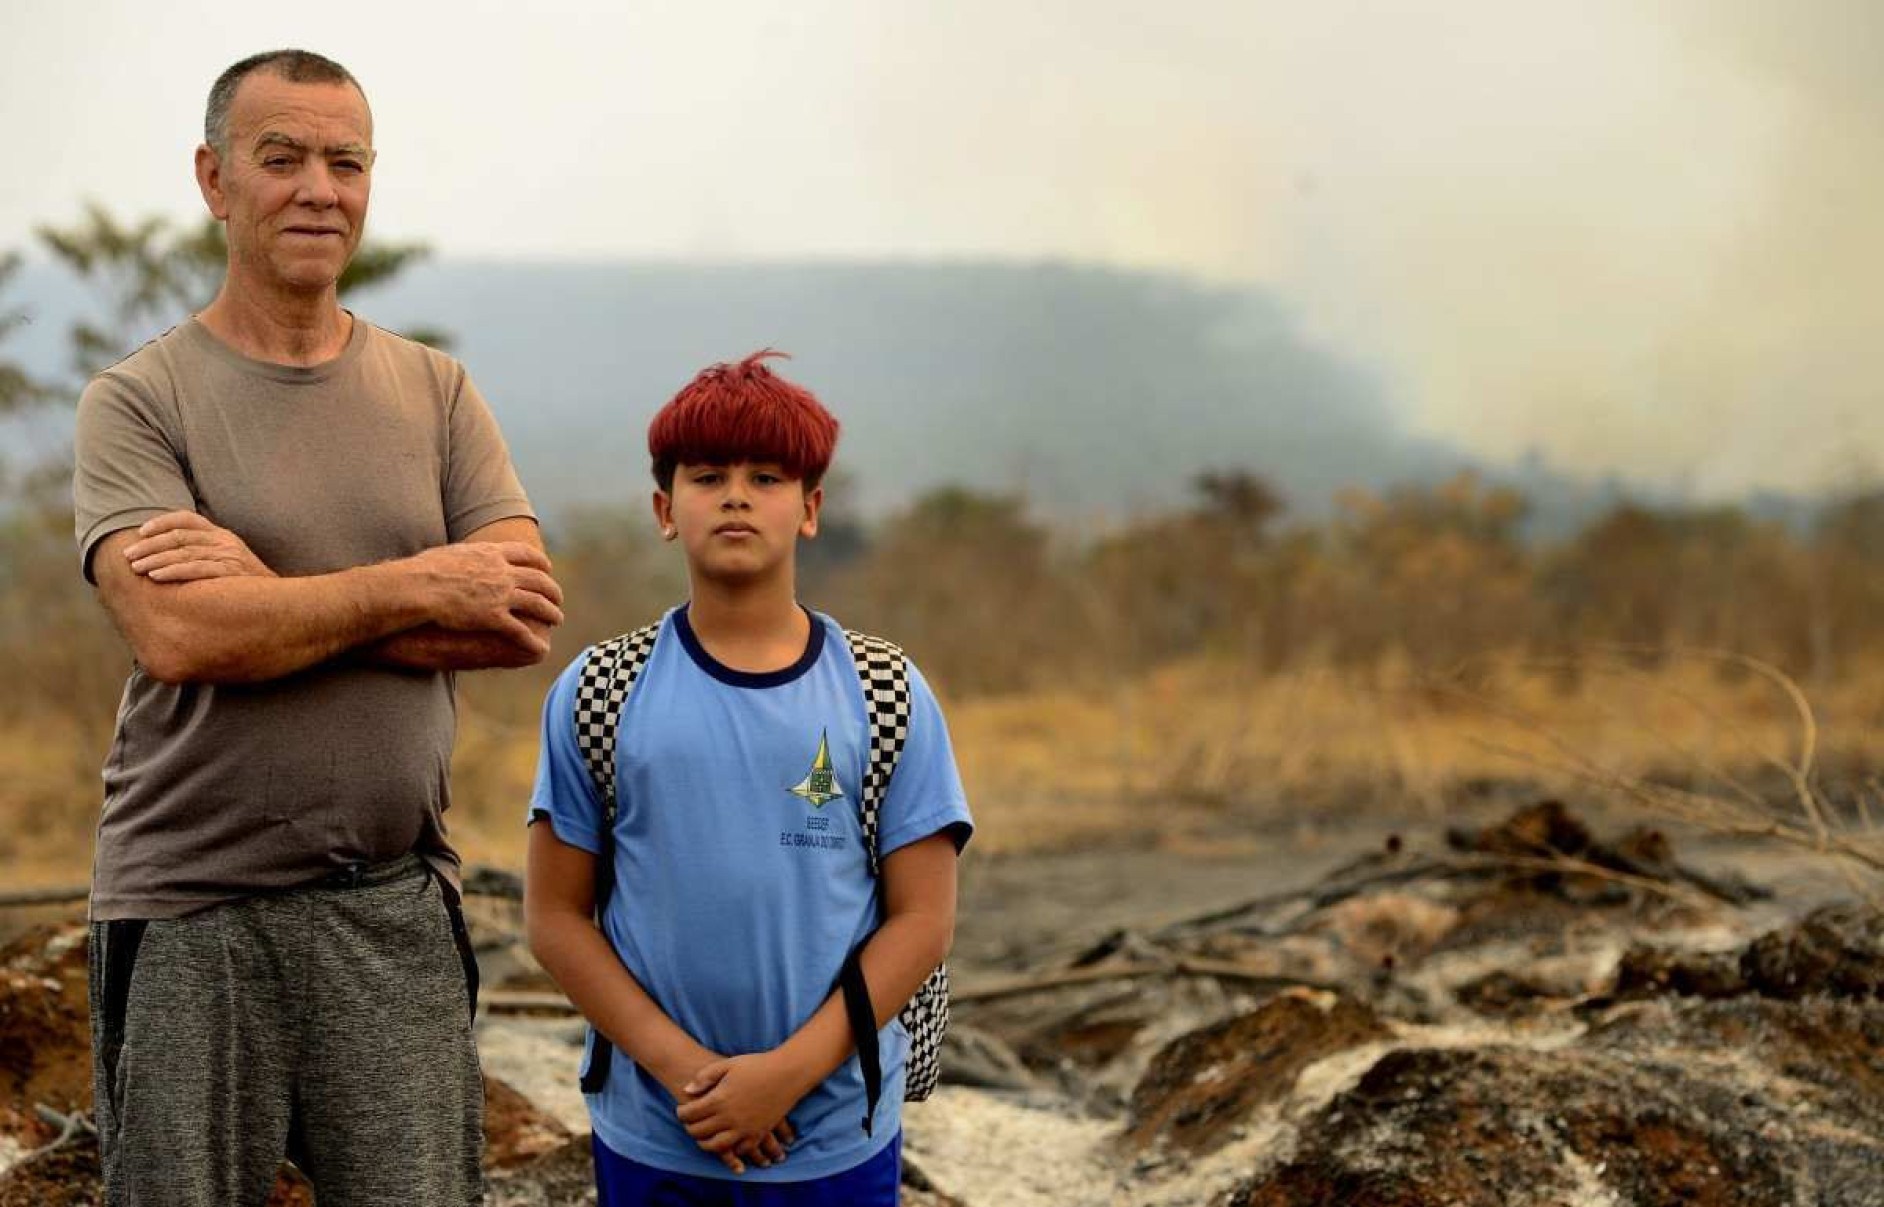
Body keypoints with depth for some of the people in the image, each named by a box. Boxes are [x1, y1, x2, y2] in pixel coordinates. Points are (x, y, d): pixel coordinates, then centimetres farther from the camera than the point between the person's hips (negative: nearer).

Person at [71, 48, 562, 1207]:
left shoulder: (436, 391, 9)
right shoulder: (139, 401, -1)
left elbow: (526, 619, -4)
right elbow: (174, 634, -17)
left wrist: (274, 600, -11)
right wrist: (414, 588, -11)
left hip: (396, 905, 3)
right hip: (190, 910, -2)